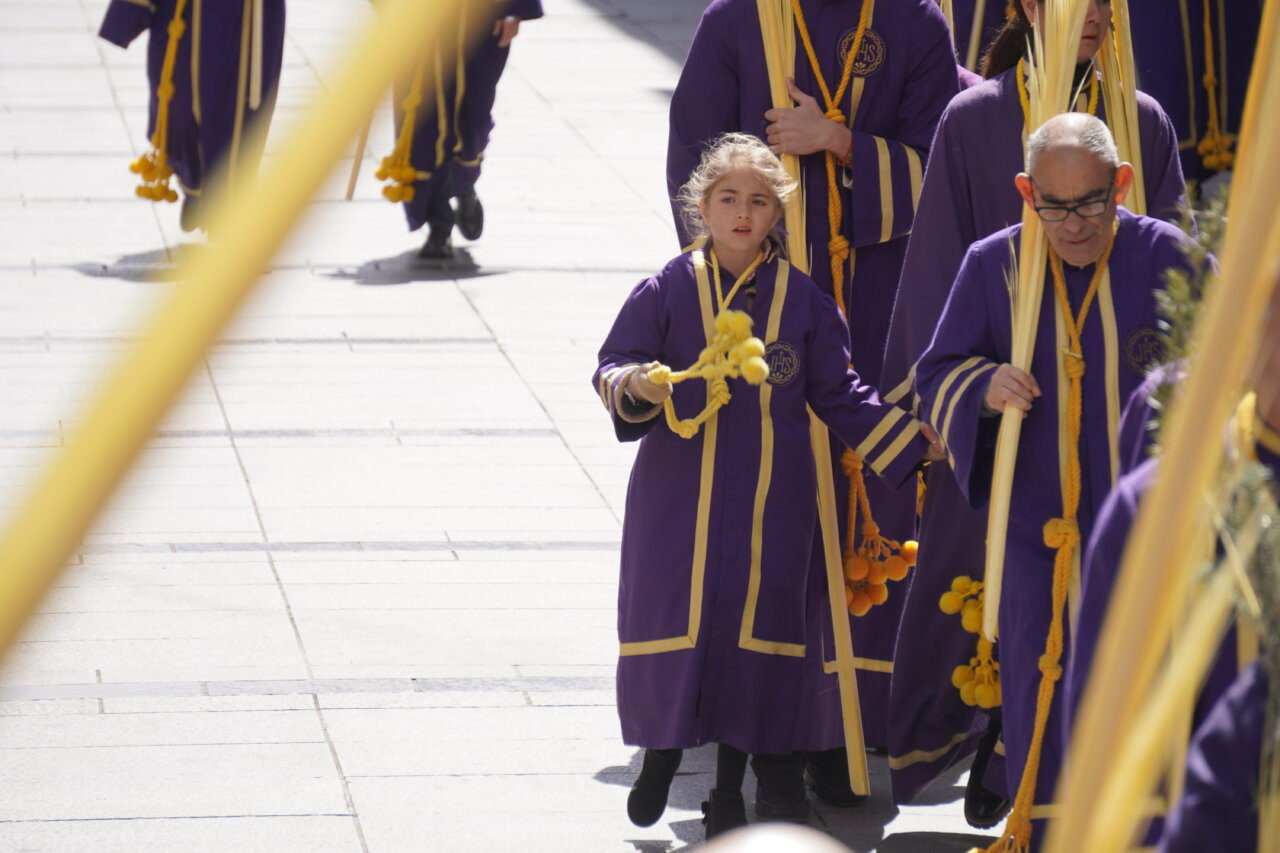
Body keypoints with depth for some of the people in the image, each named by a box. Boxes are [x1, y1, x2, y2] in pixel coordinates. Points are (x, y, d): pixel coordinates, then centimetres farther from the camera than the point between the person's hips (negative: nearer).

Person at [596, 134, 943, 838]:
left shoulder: (802, 298, 4)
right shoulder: (667, 291, 0)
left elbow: (838, 393, 9)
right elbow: (612, 369, 1)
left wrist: (907, 438, 3)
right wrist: (635, 386, -22)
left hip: (771, 497, 1)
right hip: (678, 489, -1)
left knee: (753, 620, 2)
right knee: (672, 615, 2)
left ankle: (732, 778, 14)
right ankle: (662, 749, 25)